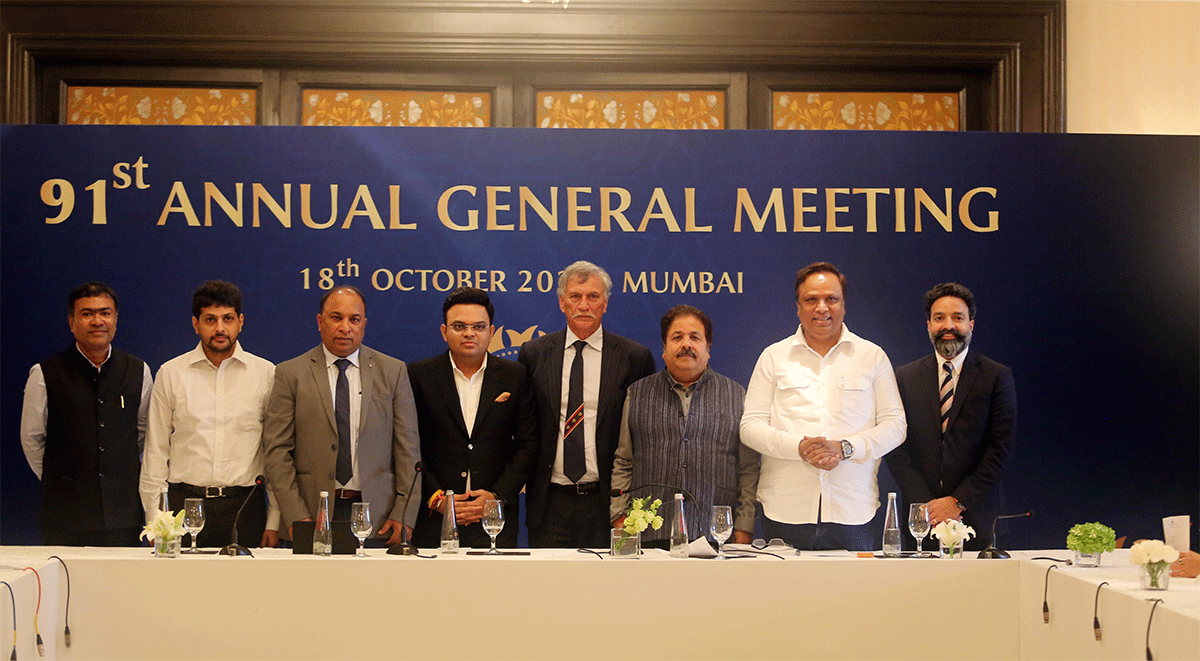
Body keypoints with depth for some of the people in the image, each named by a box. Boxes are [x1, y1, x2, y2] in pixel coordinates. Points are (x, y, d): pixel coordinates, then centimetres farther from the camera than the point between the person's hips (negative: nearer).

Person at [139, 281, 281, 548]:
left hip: (244, 506, 0)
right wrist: (155, 521, 1)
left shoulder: (266, 373, 5)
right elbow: (155, 451, 8)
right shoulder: (170, 373, 6)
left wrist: (274, 521, 1)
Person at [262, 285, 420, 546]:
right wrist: (296, 516, -9)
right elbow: (277, 450, 1)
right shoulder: (290, 374, 5)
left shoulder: (393, 371, 9)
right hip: (313, 515, -1)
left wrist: (404, 515, -3)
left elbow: (408, 449, 6)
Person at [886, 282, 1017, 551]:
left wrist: (958, 501, -10)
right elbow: (896, 448, 4)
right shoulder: (905, 377, 8)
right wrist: (925, 504, -8)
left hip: (976, 517, -1)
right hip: (920, 517, 1)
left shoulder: (998, 376, 3)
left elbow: (1001, 448, -3)